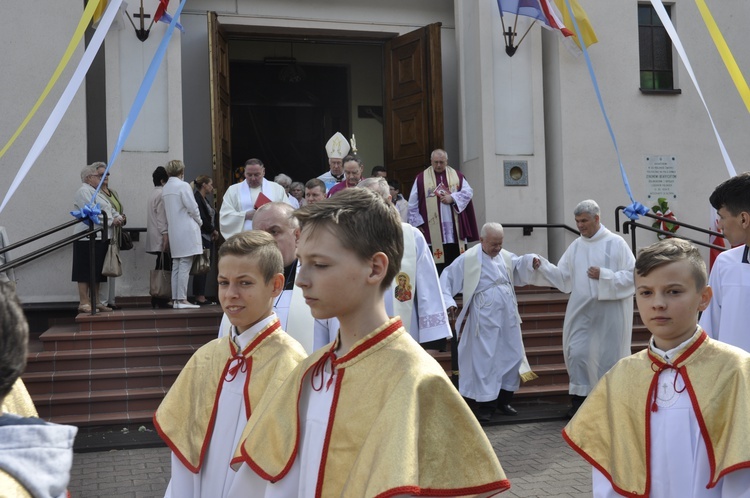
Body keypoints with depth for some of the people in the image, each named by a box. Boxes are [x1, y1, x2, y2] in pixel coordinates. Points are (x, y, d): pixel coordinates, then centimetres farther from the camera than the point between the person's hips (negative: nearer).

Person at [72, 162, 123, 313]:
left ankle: (95, 302, 17)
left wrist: (118, 217, -1)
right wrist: (111, 221, -12)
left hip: (100, 238, 10)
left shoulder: (96, 192, 21)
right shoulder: (84, 191, -9)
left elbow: (109, 209, 20)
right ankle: (84, 303, -2)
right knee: (86, 272, -5)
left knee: (97, 272, 11)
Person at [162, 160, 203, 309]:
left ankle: (175, 299, 11)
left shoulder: (165, 189, 10)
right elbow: (192, 207, -12)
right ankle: (182, 300, -7)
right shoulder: (183, 186, -10)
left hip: (173, 231, 7)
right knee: (185, 266, -6)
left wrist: (168, 228, 17)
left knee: (176, 266, 10)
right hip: (186, 231, -7)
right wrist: (199, 222, 4)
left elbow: (166, 210, 11)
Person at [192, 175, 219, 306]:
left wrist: (213, 231, 3)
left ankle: (201, 297, 11)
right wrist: (213, 230, -6)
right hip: (202, 237, -10)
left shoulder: (205, 199, 19)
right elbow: (202, 219, -18)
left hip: (208, 238, 10)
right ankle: (200, 297, -6)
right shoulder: (196, 198, -11)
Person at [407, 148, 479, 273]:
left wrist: (452, 198, -12)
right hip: (432, 231, -2)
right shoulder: (421, 178, 3)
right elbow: (413, 205, 3)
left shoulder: (457, 176, 11)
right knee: (437, 267, -3)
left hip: (455, 230, 2)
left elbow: (468, 192, 3)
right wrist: (418, 223, -2)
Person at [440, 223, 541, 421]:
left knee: (512, 355, 11)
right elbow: (446, 277, -3)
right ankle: (485, 405, 9)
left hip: (508, 315, 6)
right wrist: (448, 301, -14)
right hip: (485, 317, -6)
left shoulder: (505, 256, 8)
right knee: (485, 359, -1)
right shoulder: (468, 259, -6)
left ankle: (504, 401, 26)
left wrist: (531, 260, -10)